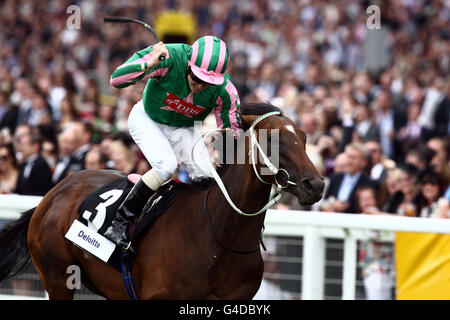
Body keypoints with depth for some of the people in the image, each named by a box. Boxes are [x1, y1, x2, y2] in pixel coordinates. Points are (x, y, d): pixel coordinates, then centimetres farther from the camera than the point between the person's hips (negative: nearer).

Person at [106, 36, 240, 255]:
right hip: (146, 120, -3)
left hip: (183, 129, 3)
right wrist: (148, 64, -47)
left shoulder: (225, 91, -26)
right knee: (166, 165, -28)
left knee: (205, 177, -16)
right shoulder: (169, 57, -34)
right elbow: (116, 79, -33)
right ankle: (119, 224, -17)